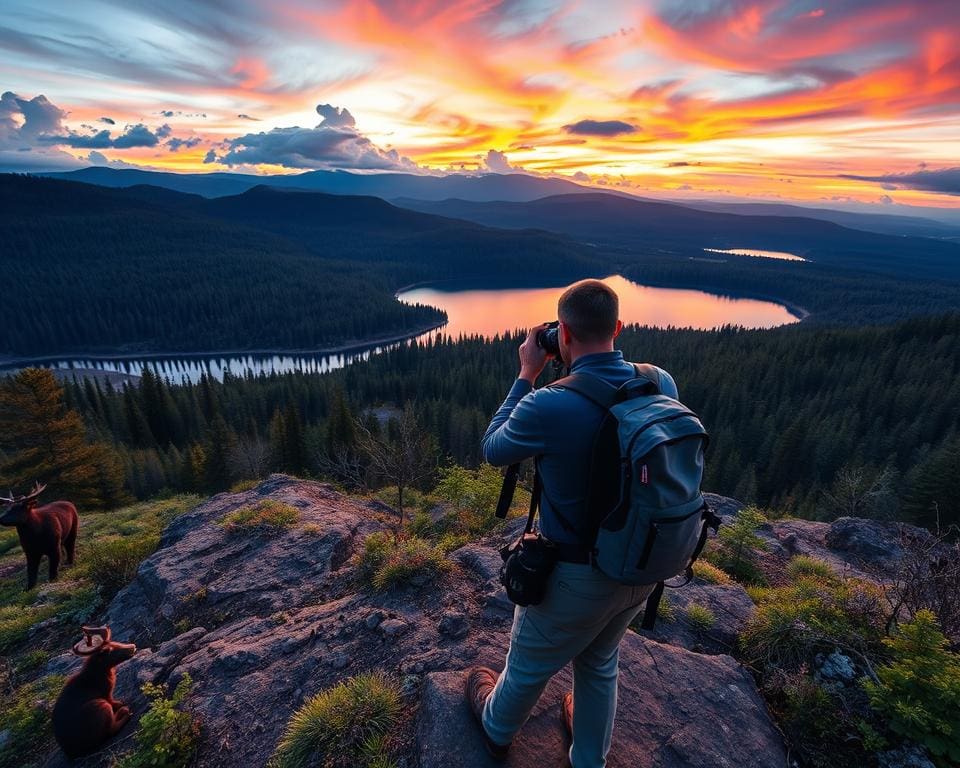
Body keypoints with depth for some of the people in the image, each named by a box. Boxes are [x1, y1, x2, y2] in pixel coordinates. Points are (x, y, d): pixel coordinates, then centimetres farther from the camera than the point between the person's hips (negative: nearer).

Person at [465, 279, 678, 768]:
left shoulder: (548, 406, -32)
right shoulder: (662, 384, -14)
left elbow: (493, 450, -11)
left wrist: (527, 375, -6)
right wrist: (589, 369, 3)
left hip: (578, 574, -5)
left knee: (530, 664, 26)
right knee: (601, 662, 32)